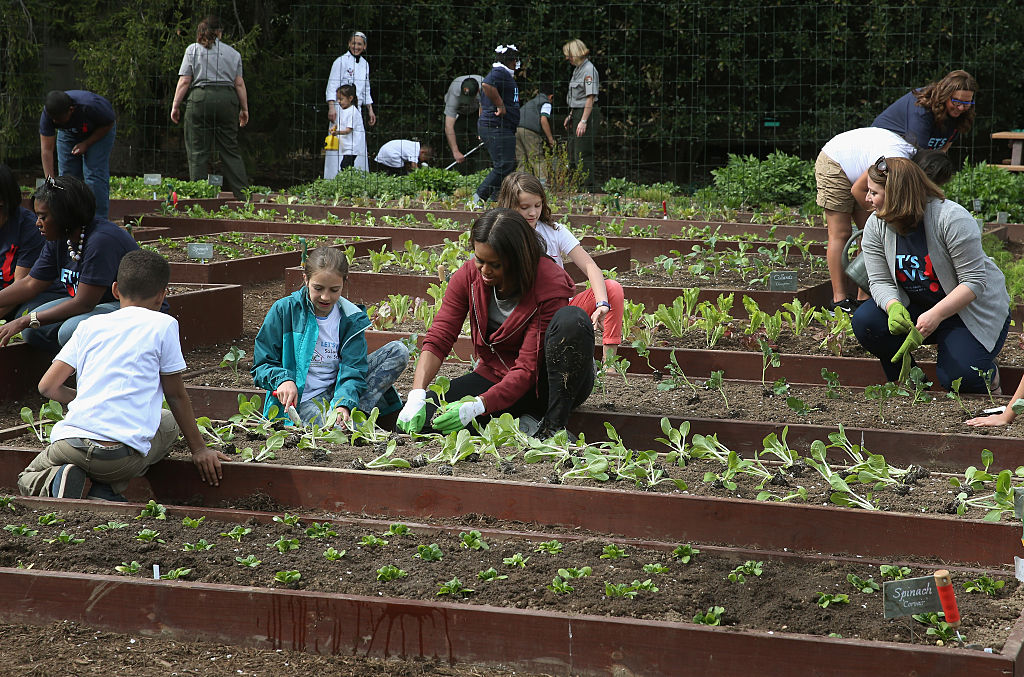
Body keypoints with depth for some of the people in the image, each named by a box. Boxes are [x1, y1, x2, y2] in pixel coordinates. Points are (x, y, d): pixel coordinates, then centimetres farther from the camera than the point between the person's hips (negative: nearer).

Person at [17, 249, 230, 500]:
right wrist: (199, 449, 21)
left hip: (70, 441, 3)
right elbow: (176, 396, 10)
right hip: (123, 454, -3)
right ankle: (107, 490, 6)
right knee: (170, 423, 30)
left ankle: (58, 479, -6)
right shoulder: (162, 325, 6)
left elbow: (47, 386, 14)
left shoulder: (90, 325, 16)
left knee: (27, 481, 32)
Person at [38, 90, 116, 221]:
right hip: (69, 134, 4)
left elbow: (109, 123, -19)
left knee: (94, 174, -17)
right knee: (67, 175, -4)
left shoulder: (90, 106, -40)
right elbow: (46, 149, -29)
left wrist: (86, 144, -26)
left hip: (100, 131, -4)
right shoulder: (48, 114, -30)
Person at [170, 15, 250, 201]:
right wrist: (244, 109, 18)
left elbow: (184, 82, 1)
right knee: (231, 150, 6)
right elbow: (239, 84, 12)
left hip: (200, 99, -3)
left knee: (198, 152, 0)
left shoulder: (193, 50, 7)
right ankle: (241, 195, 1)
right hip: (228, 100, 3)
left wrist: (175, 106, 6)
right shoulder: (233, 53, 16)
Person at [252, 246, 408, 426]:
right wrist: (282, 380, -23)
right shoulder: (284, 310, -5)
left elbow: (352, 369, -9)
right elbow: (262, 364, -1)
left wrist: (343, 404, -29)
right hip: (303, 400, -5)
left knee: (398, 351, -12)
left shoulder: (351, 318, 0)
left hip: (337, 389, 5)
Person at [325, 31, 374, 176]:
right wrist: (331, 108, -19)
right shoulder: (341, 61, -6)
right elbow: (332, 86, -9)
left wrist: (370, 110, 21)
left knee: (359, 145, 3)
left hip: (356, 109, 6)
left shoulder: (364, 64, 14)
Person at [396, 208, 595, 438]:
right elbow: (437, 340, -12)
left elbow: (528, 369, -26)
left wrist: (476, 407, -38)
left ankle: (555, 427, -25)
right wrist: (416, 396, -30)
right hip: (495, 374, 4)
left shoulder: (549, 285, -24)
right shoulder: (468, 276, -9)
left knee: (571, 319, -35)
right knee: (417, 419, -19)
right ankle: (526, 422, -10)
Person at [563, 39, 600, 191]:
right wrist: (571, 115, 21)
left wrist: (583, 121, -23)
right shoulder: (577, 69, 14)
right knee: (573, 154, 13)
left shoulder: (589, 70, -15)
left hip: (587, 114, -10)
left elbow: (590, 98, -20)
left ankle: (589, 186, -4)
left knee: (583, 154, -9)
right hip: (576, 113, 10)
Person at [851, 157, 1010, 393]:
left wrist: (936, 315, -35)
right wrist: (894, 307, -32)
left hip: (972, 309, -5)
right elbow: (880, 281, -8)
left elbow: (974, 281, -23)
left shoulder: (951, 218, -24)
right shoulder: (876, 225, -7)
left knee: (958, 378, -27)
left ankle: (987, 373, 10)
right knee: (865, 321, -20)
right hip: (917, 306, 5)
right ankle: (908, 382, -1)